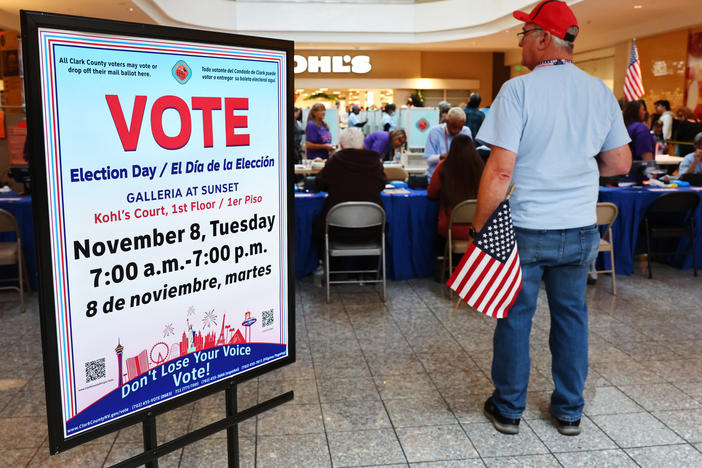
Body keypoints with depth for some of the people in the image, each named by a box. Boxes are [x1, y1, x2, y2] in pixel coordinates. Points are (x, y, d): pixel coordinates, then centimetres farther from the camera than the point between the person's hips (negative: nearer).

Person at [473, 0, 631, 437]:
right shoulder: (600, 92, 3)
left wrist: (480, 225, -9)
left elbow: (500, 171, -18)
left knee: (515, 317, 10)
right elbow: (621, 163, 8)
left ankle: (509, 409, 25)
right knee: (571, 315, 17)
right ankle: (570, 411, 29)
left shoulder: (518, 89, -13)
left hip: (524, 229, -4)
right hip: (580, 228, 4)